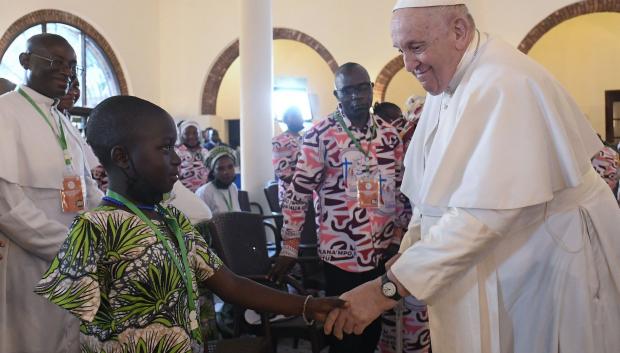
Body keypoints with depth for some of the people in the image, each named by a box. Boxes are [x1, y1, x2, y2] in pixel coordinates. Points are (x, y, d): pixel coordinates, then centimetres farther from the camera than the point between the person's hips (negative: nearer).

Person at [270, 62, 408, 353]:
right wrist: (289, 247, -9)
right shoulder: (320, 135, -10)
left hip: (383, 251, 5)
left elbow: (400, 187, 12)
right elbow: (298, 192, -9)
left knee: (374, 325, 16)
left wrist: (399, 235, 8)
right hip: (341, 253, -4)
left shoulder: (389, 133, 5)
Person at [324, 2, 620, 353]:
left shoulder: (504, 84, -25)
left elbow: (484, 212, -34)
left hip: (552, 260, -8)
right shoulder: (448, 80, 3)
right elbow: (441, 189, 11)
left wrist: (388, 288, -35)